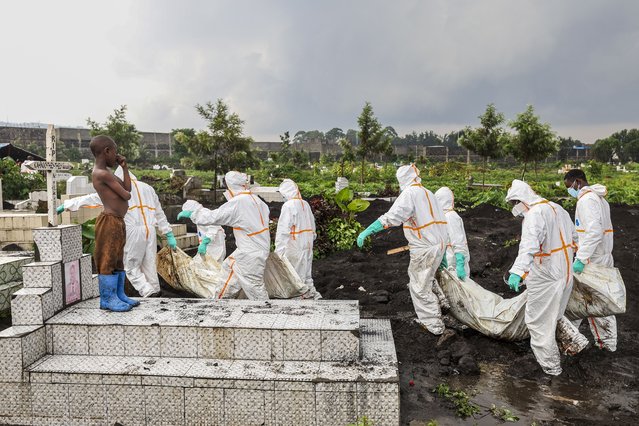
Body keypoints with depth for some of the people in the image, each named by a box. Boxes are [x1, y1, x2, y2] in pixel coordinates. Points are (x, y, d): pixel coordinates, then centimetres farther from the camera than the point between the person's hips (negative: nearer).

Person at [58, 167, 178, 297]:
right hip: (150, 230, 5)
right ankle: (155, 292, 12)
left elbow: (93, 199, 6)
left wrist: (66, 205, 14)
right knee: (150, 266, 11)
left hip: (133, 232, -5)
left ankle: (149, 293, -9)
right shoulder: (147, 188, 20)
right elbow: (159, 213, 19)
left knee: (131, 268, 5)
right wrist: (169, 234, 19)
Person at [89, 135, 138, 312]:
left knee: (118, 260, 14)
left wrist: (124, 167, 15)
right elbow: (126, 195, -16)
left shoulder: (107, 173, 17)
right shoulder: (103, 174, -15)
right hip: (109, 222, -10)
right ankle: (107, 299, 3)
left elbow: (128, 188, 16)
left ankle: (119, 295, 22)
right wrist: (125, 193, 8)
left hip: (118, 222, 10)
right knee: (108, 261, -4)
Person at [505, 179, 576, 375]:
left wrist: (518, 271, -47)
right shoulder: (558, 208, 10)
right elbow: (574, 236, 22)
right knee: (554, 316, 24)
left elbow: (529, 245, -37)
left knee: (538, 321, 3)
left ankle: (550, 365, 10)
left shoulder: (534, 214, -20)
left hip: (545, 278, -9)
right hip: (565, 273, 9)